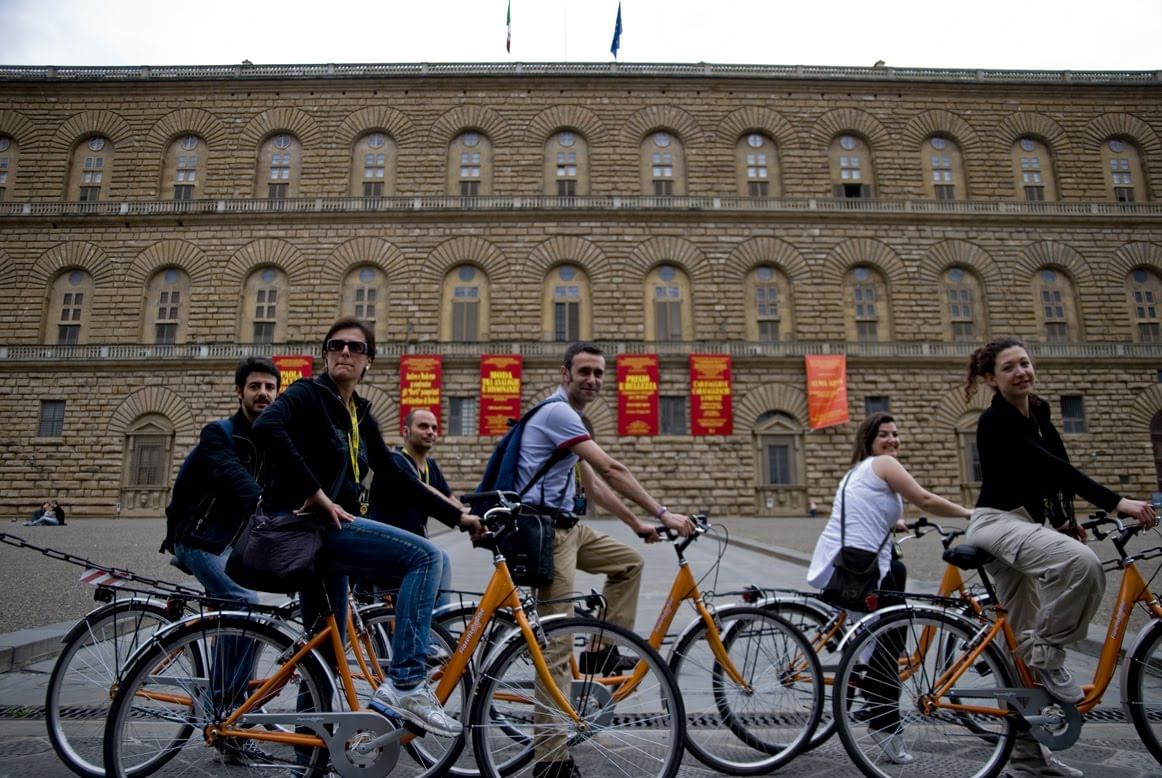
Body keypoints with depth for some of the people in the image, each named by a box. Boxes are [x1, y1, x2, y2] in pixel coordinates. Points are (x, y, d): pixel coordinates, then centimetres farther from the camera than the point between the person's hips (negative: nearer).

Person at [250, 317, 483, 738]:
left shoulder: (361, 416, 17)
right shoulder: (308, 394, -4)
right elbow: (266, 428, -25)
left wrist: (456, 516, 8)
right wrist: (316, 493, -25)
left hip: (329, 529, 9)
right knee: (425, 556, -21)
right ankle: (405, 683, -19)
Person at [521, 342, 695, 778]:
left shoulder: (569, 417, 17)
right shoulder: (557, 411, -14)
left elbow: (593, 485, 19)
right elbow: (611, 470, -21)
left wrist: (638, 525, 17)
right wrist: (663, 514, -19)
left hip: (568, 526, 10)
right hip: (545, 529, -10)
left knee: (629, 562, 18)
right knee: (557, 644, -7)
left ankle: (601, 653, 17)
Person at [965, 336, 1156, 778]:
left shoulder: (1038, 411, 10)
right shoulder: (996, 422, -16)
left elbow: (1053, 470, 19)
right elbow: (1054, 469, -25)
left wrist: (1066, 522, 13)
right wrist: (1115, 503, -31)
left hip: (1026, 523, 9)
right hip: (997, 523, -8)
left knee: (1024, 641, 10)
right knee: (1082, 562, -36)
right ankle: (1048, 658, -14)